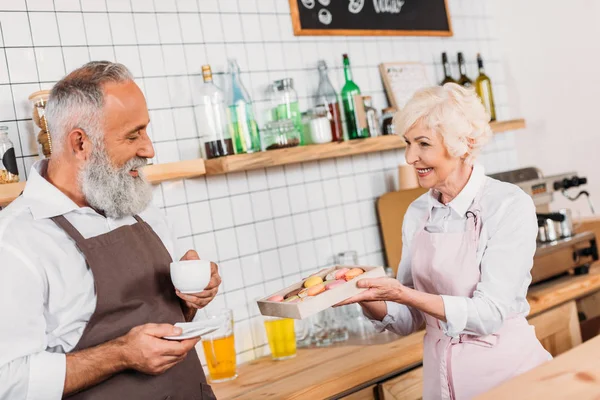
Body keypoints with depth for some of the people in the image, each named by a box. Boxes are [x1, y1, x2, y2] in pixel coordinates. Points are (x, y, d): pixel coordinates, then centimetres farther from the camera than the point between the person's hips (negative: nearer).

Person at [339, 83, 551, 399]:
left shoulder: (510, 206, -15)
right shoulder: (417, 214, 0)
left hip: (504, 368, -5)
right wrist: (367, 298, -16)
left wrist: (402, 294, -29)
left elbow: (489, 314, -21)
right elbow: (410, 319, 2)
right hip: (440, 372, 5)